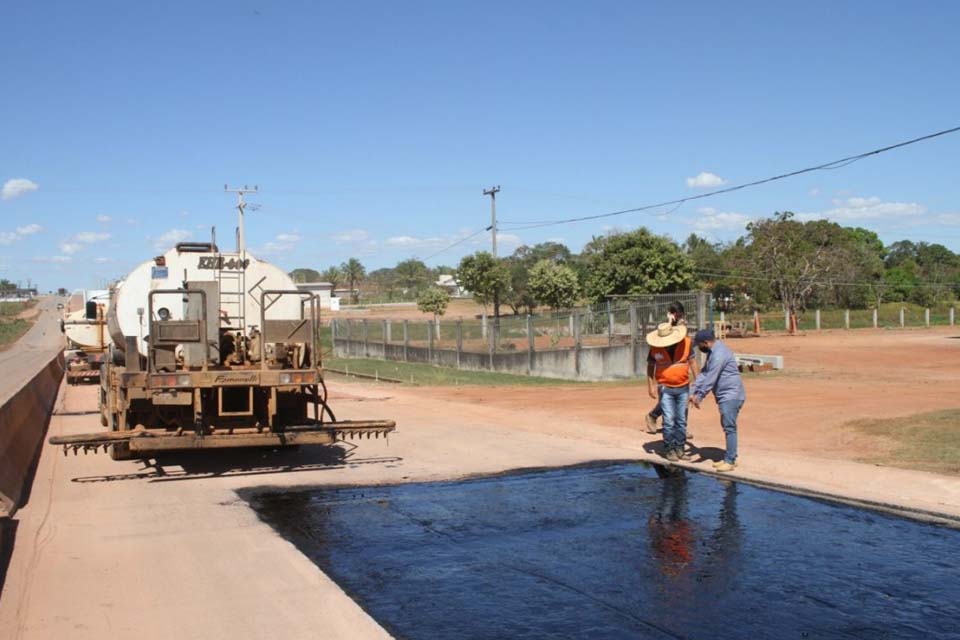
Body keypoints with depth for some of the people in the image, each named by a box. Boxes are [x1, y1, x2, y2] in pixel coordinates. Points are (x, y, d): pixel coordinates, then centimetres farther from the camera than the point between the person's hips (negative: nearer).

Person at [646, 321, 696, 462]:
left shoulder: (686, 343, -9)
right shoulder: (655, 347, -10)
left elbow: (692, 363, -1)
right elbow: (650, 366, 0)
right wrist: (651, 386, -6)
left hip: (683, 388, 2)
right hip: (665, 389, -2)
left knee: (681, 420, 9)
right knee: (669, 420, -5)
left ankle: (679, 447, 20)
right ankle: (669, 449, 6)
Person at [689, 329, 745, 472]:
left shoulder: (719, 353, -19)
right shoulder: (713, 352, 15)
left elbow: (711, 378, -23)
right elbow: (704, 373, 15)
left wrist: (700, 397, -20)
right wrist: (693, 392, 8)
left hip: (731, 396, -11)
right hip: (725, 396, 11)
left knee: (729, 427, -9)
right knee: (727, 427, 14)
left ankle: (730, 461, -8)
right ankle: (728, 458, 21)